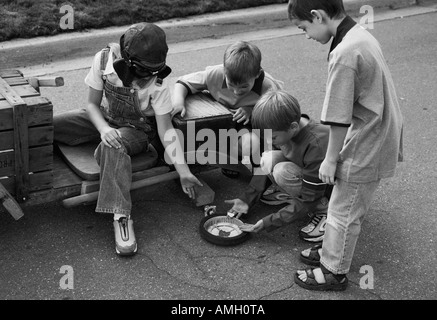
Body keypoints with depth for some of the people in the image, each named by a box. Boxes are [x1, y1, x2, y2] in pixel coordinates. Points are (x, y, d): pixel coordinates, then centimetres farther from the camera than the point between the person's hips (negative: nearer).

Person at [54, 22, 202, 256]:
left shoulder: (157, 82, -25)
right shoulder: (104, 59, -20)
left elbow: (165, 129, -21)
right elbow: (93, 104, -9)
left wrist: (183, 171, -25)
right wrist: (104, 129, -31)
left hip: (137, 128, -3)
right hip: (104, 118, 4)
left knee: (113, 147, -40)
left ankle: (121, 215, -36)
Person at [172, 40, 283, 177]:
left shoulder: (268, 87, -27)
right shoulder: (215, 74, -24)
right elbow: (183, 83, -13)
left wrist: (251, 111, -31)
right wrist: (178, 102, -34)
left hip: (251, 124, -3)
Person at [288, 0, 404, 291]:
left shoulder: (344, 53, -25)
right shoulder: (361, 35, 4)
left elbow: (339, 117, -22)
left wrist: (331, 158, -10)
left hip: (366, 147, -9)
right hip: (379, 138, 9)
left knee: (343, 211, 7)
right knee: (349, 208, 22)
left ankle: (335, 272, 24)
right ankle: (331, 253, 39)